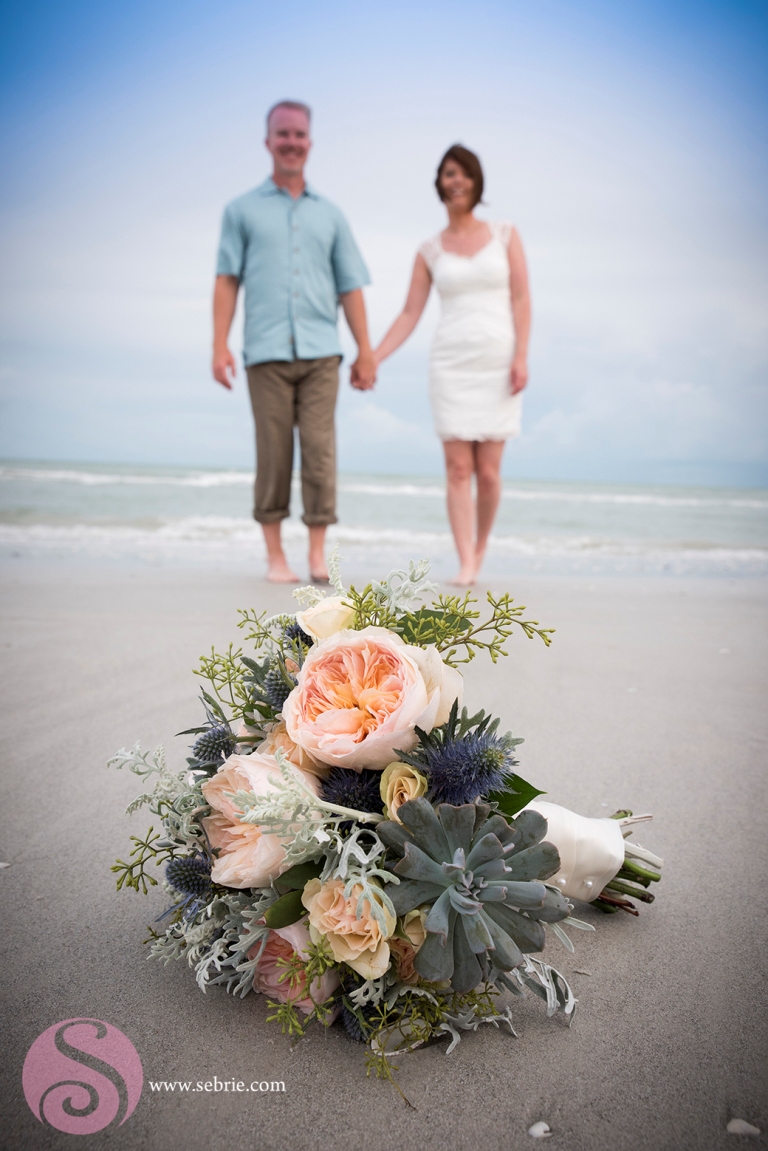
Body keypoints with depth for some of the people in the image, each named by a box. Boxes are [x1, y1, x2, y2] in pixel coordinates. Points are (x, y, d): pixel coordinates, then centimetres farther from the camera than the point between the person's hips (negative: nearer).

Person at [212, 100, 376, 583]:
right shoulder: (242, 210, 14)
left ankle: (319, 553, -1)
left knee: (320, 450, -6)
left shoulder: (330, 214, 19)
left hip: (321, 351, 1)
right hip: (267, 352, -1)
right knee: (273, 453, -2)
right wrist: (220, 345, -4)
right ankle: (275, 555, 6)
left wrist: (366, 351, 7)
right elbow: (227, 280, 7)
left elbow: (351, 287, 15)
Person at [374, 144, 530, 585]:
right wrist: (372, 359, -2)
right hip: (451, 365, 1)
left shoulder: (505, 235, 8)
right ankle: (466, 566, -3)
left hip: (498, 364, -1)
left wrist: (521, 356, -9)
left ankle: (480, 552, 19)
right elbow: (410, 314, 7)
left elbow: (521, 300, 2)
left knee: (488, 471, -2)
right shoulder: (430, 251, 10)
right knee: (458, 469, -6)